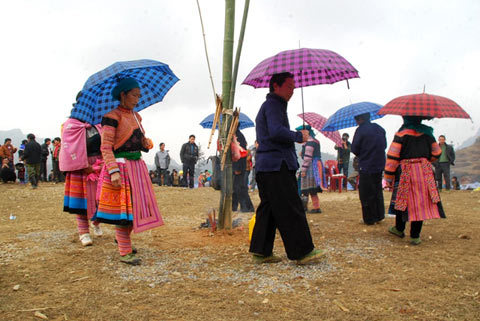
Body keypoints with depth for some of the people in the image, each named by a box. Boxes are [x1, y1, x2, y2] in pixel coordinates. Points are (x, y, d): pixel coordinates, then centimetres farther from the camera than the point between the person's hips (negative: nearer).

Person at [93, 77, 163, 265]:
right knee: (123, 208, -4)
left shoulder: (135, 116, 14)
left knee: (136, 206, 13)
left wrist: (147, 143, 0)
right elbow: (106, 147, -14)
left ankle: (121, 238, 34)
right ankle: (125, 253, 4)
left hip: (137, 165, 8)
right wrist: (113, 171, -23)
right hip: (121, 166, -8)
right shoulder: (112, 117, -9)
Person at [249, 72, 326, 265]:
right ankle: (303, 252, -3)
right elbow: (277, 132, -21)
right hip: (276, 165, -11)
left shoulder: (266, 106, 26)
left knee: (268, 209, 10)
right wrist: (299, 136, -7)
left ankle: (260, 252, 12)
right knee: (291, 210, -7)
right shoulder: (273, 104, -6)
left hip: (265, 166, 11)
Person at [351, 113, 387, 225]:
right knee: (378, 191, 19)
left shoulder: (360, 130, -13)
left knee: (366, 194, 3)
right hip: (379, 166, 6)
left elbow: (355, 149, -9)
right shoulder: (380, 129, 6)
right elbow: (384, 145, 14)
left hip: (366, 167, -6)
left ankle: (370, 219, 8)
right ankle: (379, 216, 25)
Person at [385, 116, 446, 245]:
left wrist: (388, 176, -3)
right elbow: (436, 153, 16)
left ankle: (399, 229, 28)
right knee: (420, 202, 4)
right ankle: (415, 236, 7)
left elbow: (392, 157, -9)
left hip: (405, 172, -3)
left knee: (402, 200, 12)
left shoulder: (401, 134, -6)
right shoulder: (427, 133, 7)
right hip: (425, 171, 3)